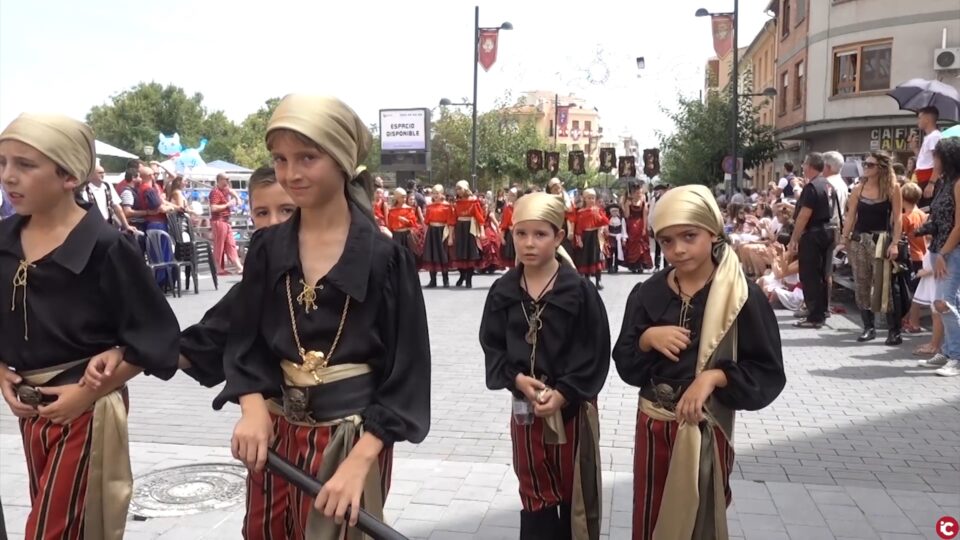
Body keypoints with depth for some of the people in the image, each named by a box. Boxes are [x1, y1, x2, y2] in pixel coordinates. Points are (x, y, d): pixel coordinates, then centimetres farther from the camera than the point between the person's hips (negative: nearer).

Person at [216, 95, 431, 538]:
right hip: (276, 433, 4)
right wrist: (253, 407, -14)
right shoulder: (268, 249, 0)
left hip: (353, 438, -4)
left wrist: (359, 460, -20)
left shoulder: (385, 256, -13)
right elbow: (245, 344, 4)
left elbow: (406, 372, -12)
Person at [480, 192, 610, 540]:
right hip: (524, 403, 3)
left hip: (572, 404, -3)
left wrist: (563, 392, -19)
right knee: (534, 493, 14)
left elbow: (596, 353, -11)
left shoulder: (579, 290, -12)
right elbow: (492, 345, 2)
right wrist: (516, 378, -14)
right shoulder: (503, 291, -2)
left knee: (575, 492, 13)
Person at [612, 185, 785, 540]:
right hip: (652, 425, 3)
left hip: (706, 429, -3)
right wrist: (647, 338, -16)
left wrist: (714, 376, -23)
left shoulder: (742, 297, -11)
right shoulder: (647, 294, -1)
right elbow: (626, 367, 2)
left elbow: (768, 375, -10)